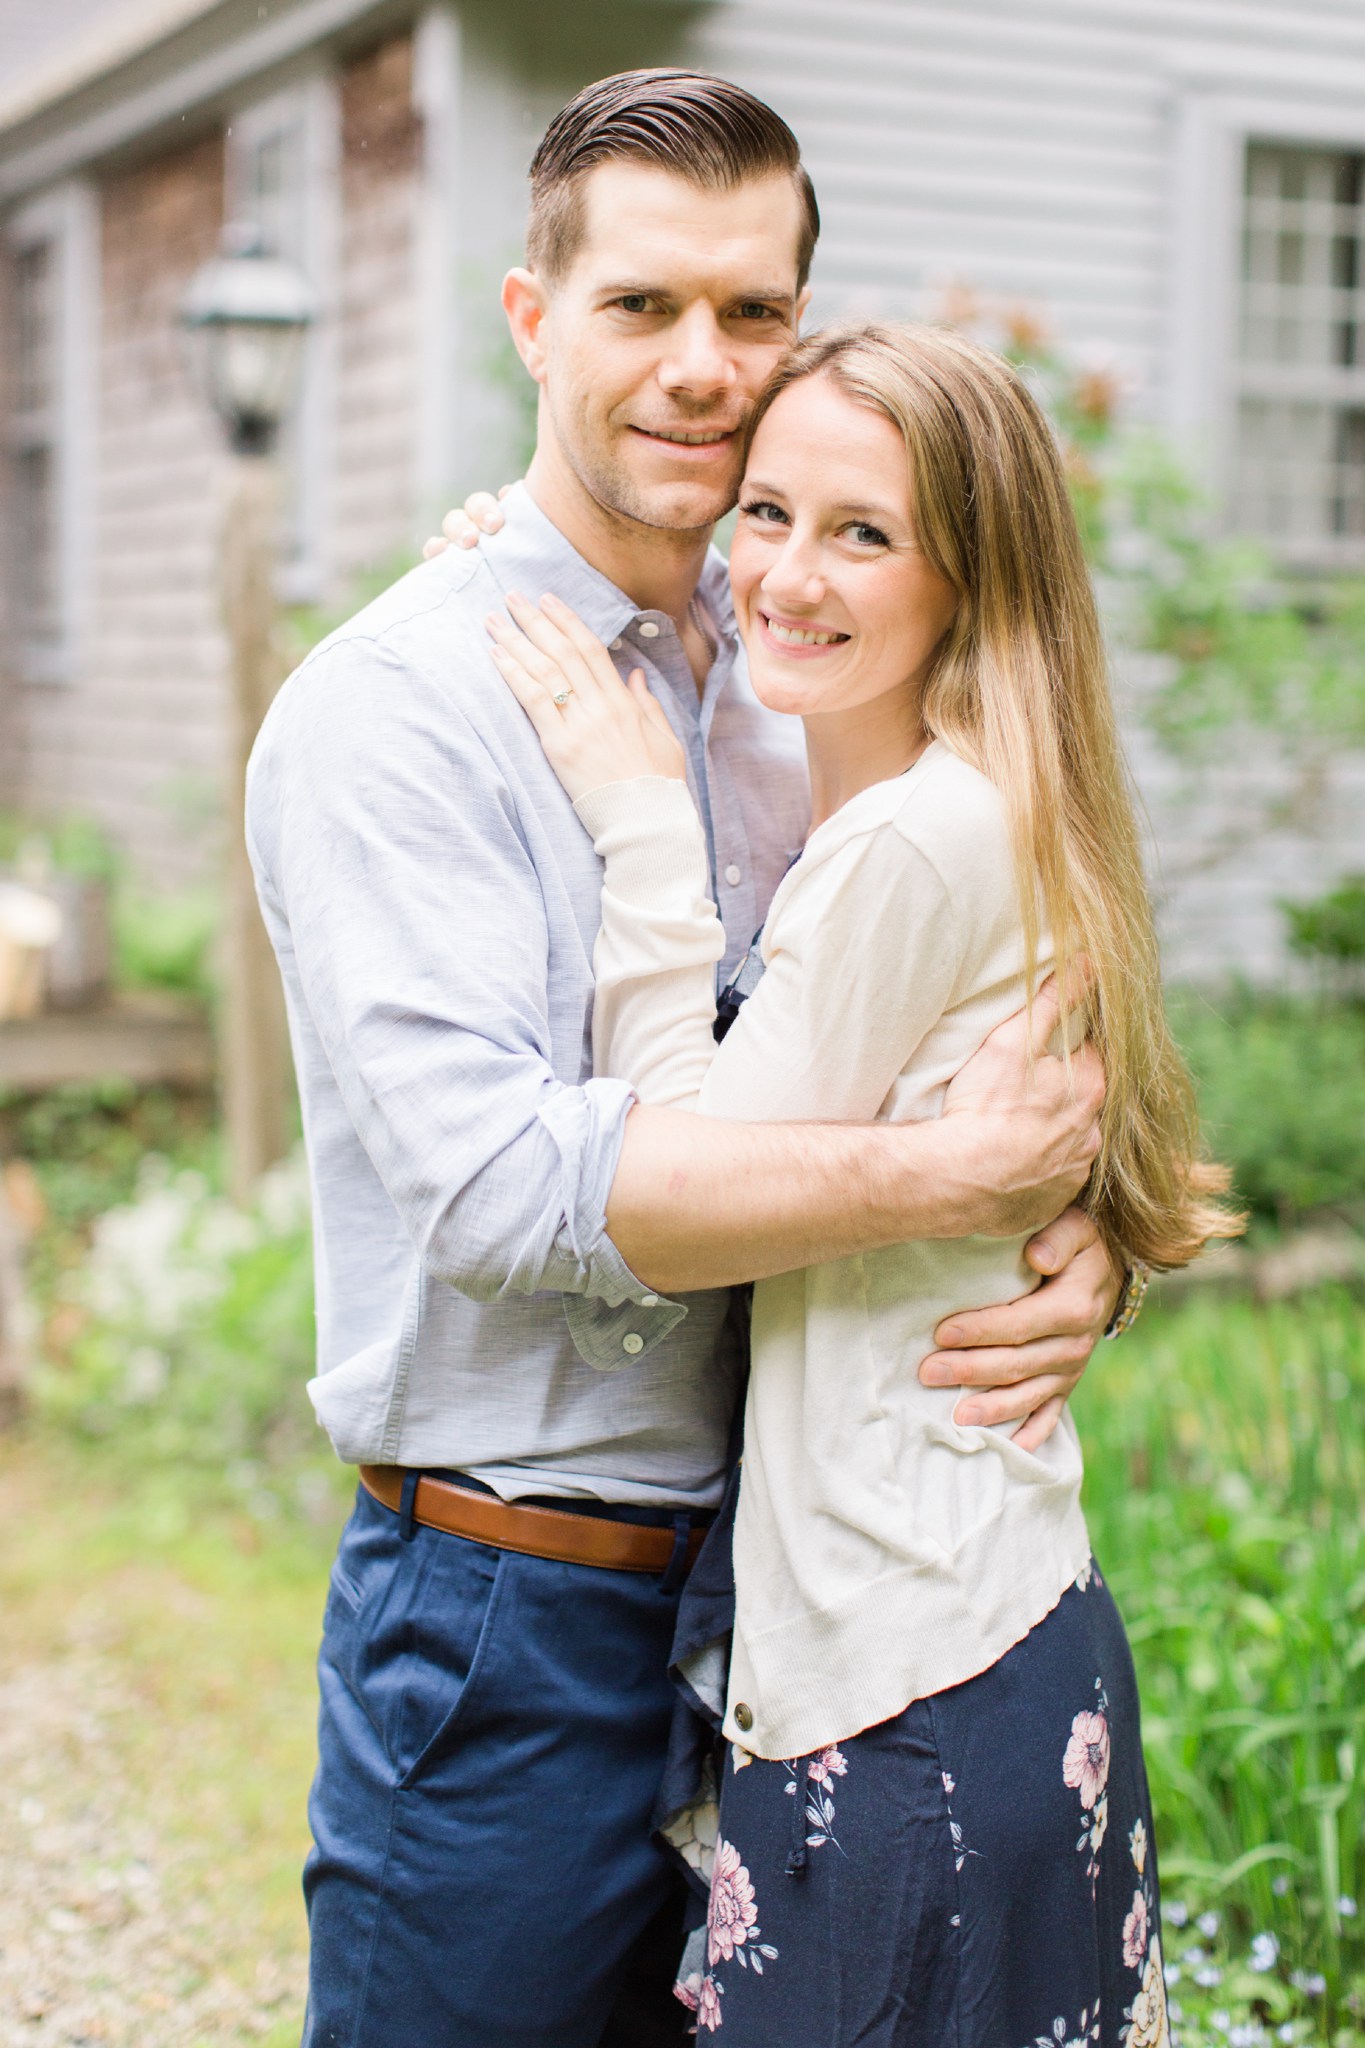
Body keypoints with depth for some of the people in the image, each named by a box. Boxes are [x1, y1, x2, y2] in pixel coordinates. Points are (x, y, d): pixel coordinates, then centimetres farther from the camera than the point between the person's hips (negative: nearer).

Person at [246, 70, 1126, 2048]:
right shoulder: (388, 708, -12)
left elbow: (981, 1065, 8)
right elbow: (491, 1173, -24)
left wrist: (1078, 1250, -14)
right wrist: (948, 1179, -27)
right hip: (511, 1629, -6)